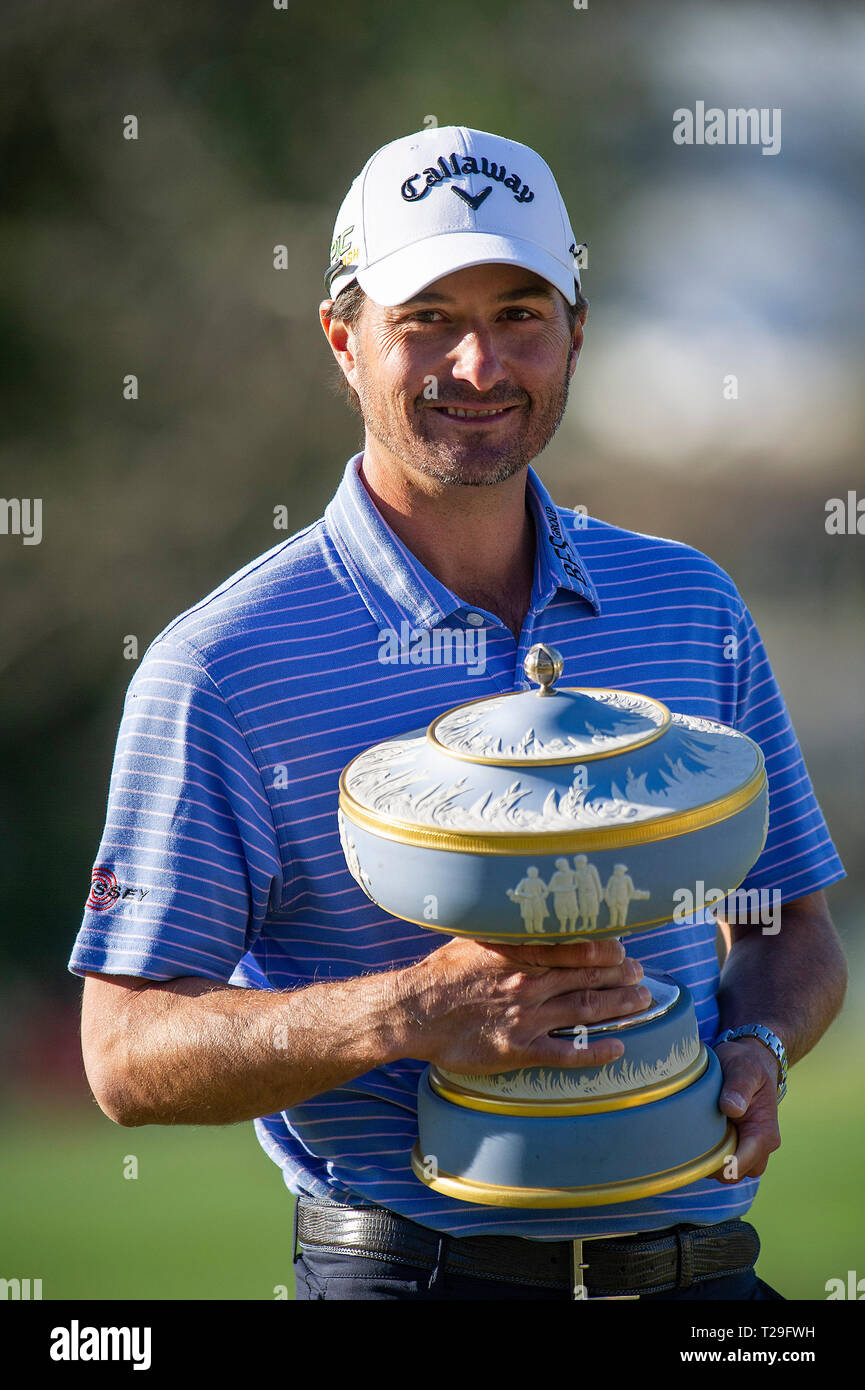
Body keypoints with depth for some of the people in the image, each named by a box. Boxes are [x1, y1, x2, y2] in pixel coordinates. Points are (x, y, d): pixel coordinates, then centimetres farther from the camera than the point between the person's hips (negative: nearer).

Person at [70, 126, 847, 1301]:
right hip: (413, 1273, -3)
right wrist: (411, 1012, -22)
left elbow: (793, 927, 18)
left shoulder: (691, 602, 8)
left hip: (703, 1266, 4)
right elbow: (128, 1052, -9)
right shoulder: (221, 668, -7)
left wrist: (755, 1049, -4)